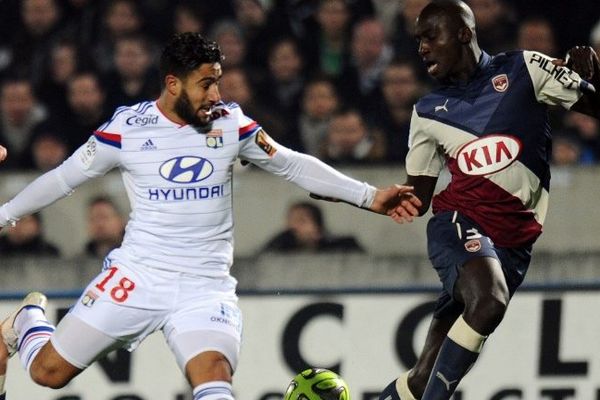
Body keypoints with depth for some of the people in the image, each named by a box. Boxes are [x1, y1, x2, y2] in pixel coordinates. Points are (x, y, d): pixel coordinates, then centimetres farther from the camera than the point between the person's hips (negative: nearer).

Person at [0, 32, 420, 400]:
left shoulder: (231, 124, 1)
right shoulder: (127, 127, -4)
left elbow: (293, 165, 9)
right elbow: (65, 177, 6)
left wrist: (369, 197, 5)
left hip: (205, 285, 1)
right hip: (137, 276, -1)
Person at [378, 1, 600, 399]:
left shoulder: (523, 70, 5)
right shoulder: (429, 111, 12)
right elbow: (417, 198, 15)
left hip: (514, 242, 0)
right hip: (460, 221, 0)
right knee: (489, 302, -35)